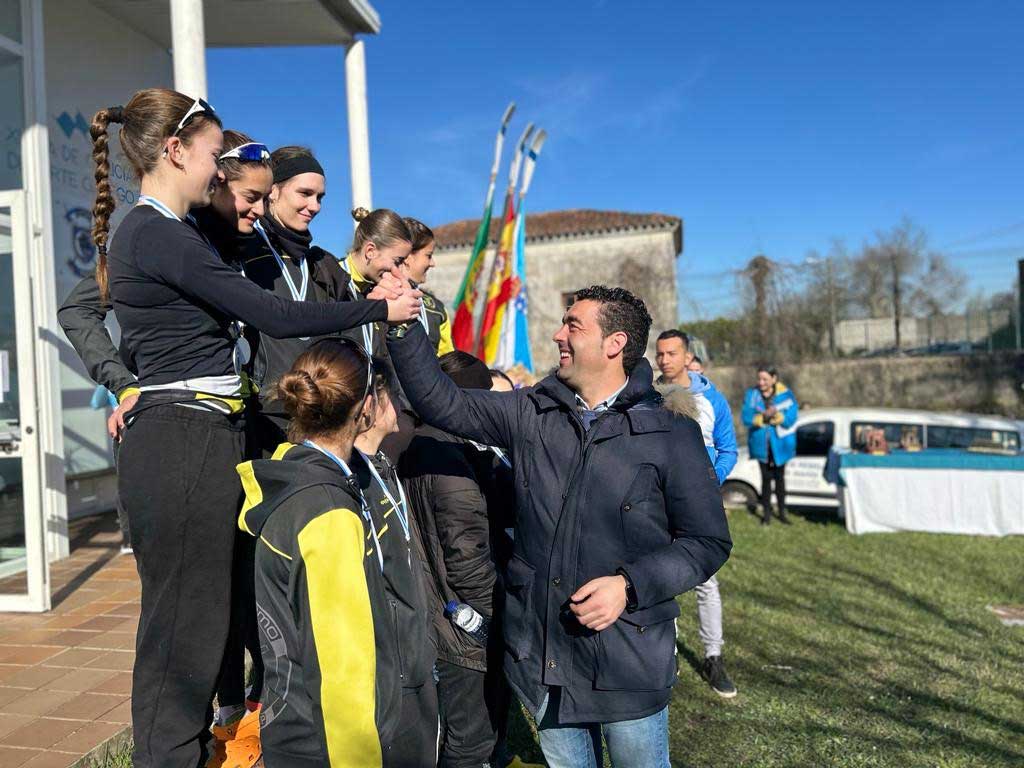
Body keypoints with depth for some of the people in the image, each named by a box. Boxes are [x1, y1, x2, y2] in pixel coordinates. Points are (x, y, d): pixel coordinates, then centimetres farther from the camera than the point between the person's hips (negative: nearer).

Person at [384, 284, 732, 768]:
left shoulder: (671, 436, -9)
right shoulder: (531, 414, 0)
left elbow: (708, 541, -6)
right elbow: (443, 403, -3)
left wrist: (630, 585, -18)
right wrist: (402, 325, -12)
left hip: (628, 660, -3)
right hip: (539, 654, 4)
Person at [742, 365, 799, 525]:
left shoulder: (785, 394, -7)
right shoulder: (752, 394, -4)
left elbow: (791, 418, -13)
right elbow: (746, 417, -12)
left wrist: (775, 416, -28)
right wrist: (763, 417, -26)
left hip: (779, 444, 0)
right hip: (761, 444, 1)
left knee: (779, 478, 10)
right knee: (766, 478, 7)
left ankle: (782, 512, 23)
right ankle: (767, 513, 17)